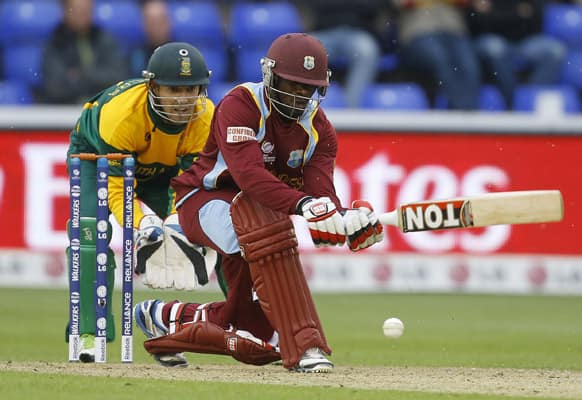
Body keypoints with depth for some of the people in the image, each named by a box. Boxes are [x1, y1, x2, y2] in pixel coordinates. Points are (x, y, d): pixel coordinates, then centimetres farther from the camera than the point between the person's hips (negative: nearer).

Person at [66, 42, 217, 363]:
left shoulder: (206, 118, -30)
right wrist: (144, 225, -53)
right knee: (91, 230, -28)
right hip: (95, 154, -4)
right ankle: (90, 334, -27)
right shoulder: (121, 113, -41)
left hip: (161, 170, 4)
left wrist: (177, 226, -45)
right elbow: (117, 188, -37)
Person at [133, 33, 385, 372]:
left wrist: (344, 219, -40)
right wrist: (302, 204, -52)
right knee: (262, 221, -42)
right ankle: (302, 346, -46)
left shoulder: (320, 130, -2)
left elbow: (320, 192, -16)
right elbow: (248, 174, -37)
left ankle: (167, 319, 32)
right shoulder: (241, 105, -20)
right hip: (204, 201, -7)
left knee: (259, 343, 5)